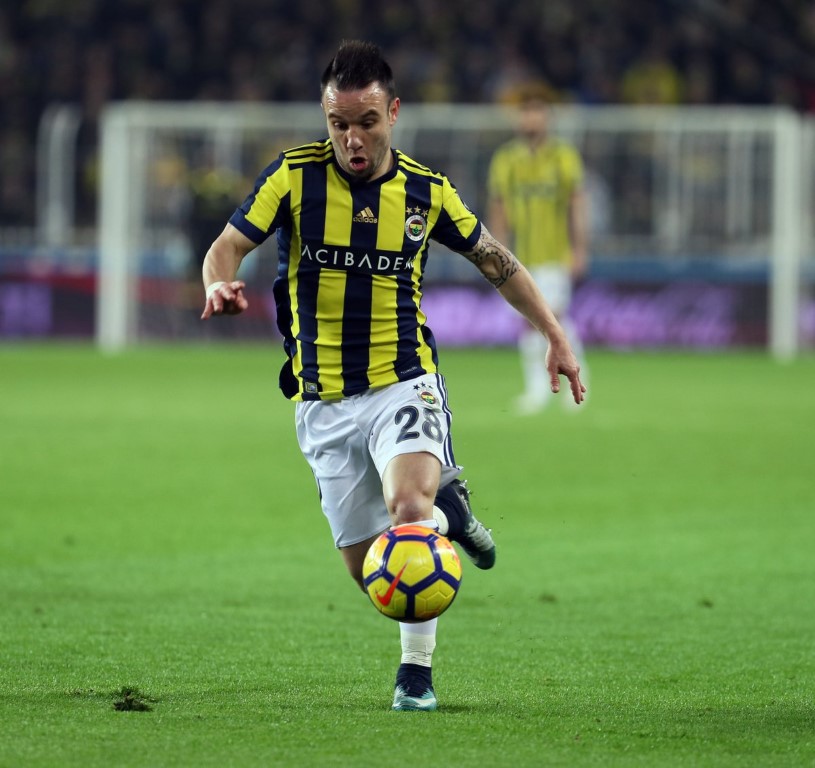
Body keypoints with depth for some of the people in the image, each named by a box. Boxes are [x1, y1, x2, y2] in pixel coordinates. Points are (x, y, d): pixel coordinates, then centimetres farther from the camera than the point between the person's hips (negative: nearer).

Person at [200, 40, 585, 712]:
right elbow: (227, 246, -5)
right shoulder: (295, 176, -6)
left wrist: (557, 336, 9)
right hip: (322, 400, 1)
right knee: (367, 566, 4)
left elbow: (495, 260, 12)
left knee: (408, 504, -30)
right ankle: (447, 513, 39)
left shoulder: (426, 191, -2)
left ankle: (417, 670, -13)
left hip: (403, 383, -1)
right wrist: (220, 286, -29)